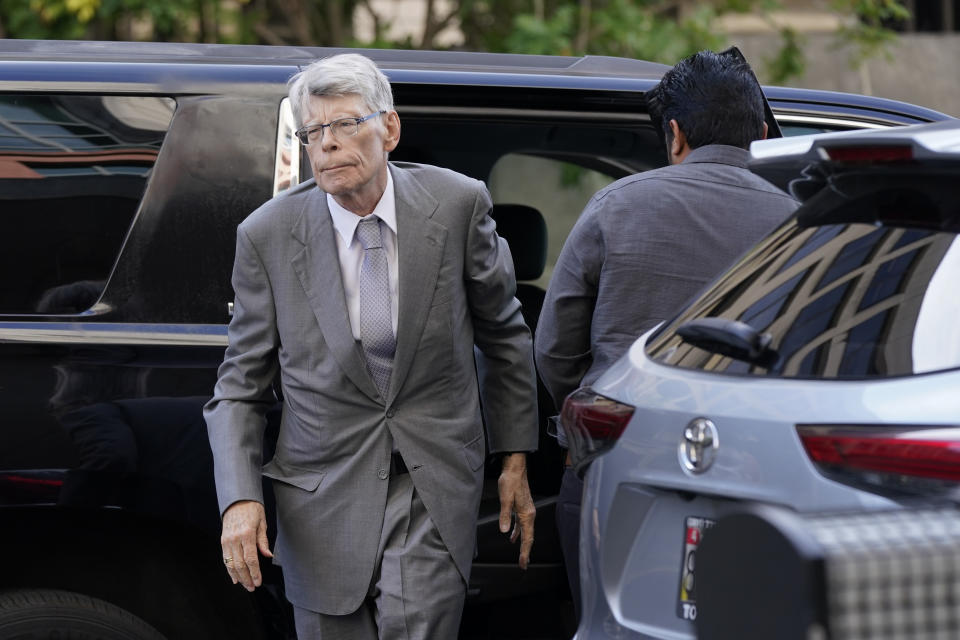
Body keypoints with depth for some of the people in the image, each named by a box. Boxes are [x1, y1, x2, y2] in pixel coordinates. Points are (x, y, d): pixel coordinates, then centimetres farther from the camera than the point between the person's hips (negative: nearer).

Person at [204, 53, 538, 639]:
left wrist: (515, 458, 11)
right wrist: (240, 499, -11)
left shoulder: (456, 205, -5)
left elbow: (504, 335, 10)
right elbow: (241, 386, 3)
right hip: (324, 499, 1)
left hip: (435, 489, -1)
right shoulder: (268, 236, -5)